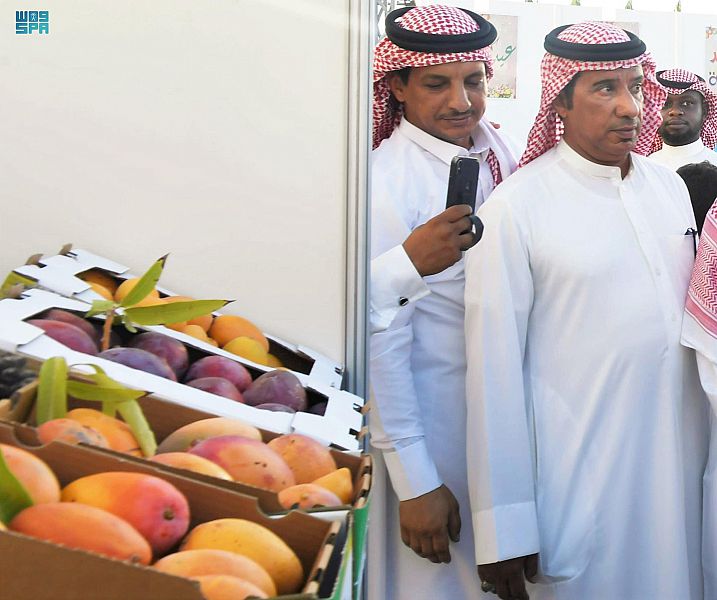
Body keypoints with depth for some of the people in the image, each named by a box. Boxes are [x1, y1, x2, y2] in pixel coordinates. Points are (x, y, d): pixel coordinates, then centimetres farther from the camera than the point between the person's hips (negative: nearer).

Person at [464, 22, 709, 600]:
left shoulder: (670, 185, 6)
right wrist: (503, 529, -12)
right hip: (578, 478, -5)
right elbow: (495, 368, -12)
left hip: (681, 460, 5)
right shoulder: (515, 207, -12)